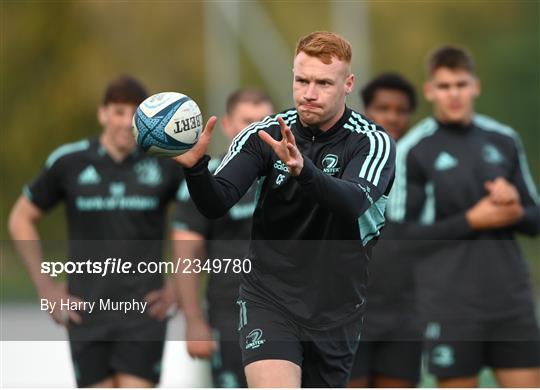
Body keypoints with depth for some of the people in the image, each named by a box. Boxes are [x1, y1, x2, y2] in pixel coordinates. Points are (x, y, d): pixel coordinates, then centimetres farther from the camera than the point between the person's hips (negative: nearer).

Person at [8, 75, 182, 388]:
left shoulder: (166, 164, 0)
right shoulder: (68, 163, 1)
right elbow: (21, 219, 13)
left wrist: (180, 286, 6)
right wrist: (47, 288, 7)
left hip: (144, 312, -1)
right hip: (86, 312, 1)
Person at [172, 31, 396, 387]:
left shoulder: (373, 141, -9)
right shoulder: (264, 135, -4)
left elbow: (354, 202, -30)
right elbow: (216, 204, -14)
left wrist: (303, 169, -49)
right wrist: (195, 165, -35)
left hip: (335, 312, 1)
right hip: (269, 300, -1)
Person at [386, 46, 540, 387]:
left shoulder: (504, 140, 10)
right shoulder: (413, 151, -3)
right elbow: (401, 234, -7)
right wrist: (471, 221, -14)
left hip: (512, 299, 4)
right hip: (451, 304, -4)